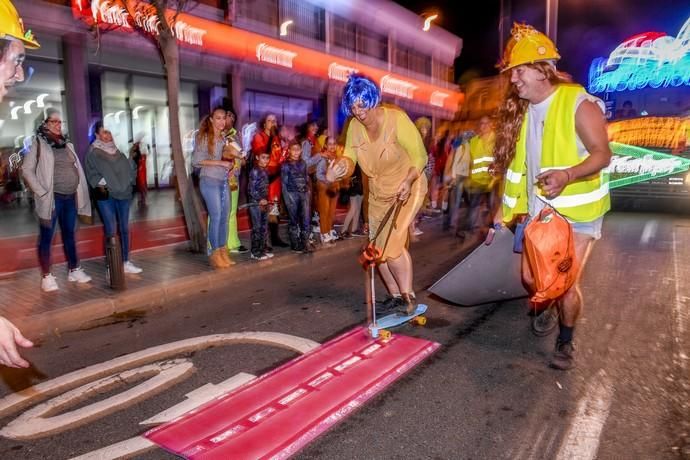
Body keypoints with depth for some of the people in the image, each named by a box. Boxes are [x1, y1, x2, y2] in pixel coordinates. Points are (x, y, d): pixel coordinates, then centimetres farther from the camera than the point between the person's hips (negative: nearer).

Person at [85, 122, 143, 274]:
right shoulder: (93, 152, -2)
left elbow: (131, 166, 14)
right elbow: (91, 172, -4)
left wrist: (129, 181, 4)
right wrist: (101, 184, -15)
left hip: (123, 193, 4)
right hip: (106, 194, -4)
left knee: (124, 228, 9)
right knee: (111, 230, -7)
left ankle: (126, 262, 18)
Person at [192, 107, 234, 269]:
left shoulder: (224, 137, 13)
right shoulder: (204, 137, -5)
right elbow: (196, 160, -12)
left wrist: (231, 166, 4)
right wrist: (220, 163, -15)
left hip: (224, 181, 6)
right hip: (209, 181, -6)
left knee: (225, 217, 5)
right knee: (216, 216, -8)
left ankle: (223, 252, 14)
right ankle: (215, 254, 2)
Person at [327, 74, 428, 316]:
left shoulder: (396, 119, -22)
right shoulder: (354, 126, -7)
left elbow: (419, 155, -20)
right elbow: (350, 157, -8)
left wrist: (407, 181, -36)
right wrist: (342, 165, -32)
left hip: (407, 189, -6)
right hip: (377, 193, 6)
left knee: (392, 243, -17)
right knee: (378, 247, 8)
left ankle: (409, 296, 0)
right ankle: (395, 295, 25)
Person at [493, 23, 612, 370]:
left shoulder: (579, 105, -15)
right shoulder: (520, 111, 4)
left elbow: (603, 154, -17)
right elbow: (515, 164, 8)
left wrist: (567, 175, -37)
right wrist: (504, 210, 6)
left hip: (577, 213, -5)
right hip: (538, 212, 6)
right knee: (530, 277, 9)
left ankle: (565, 342, 21)